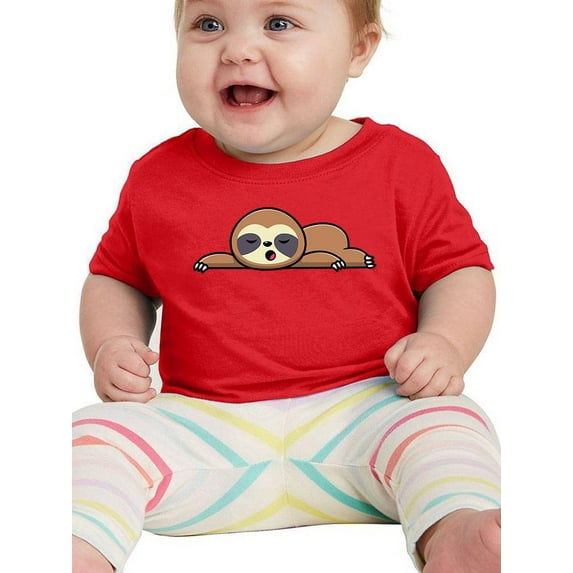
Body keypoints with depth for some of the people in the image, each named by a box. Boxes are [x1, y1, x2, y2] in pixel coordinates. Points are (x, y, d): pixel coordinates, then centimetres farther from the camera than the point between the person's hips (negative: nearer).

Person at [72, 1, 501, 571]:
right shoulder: (158, 177, 5)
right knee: (100, 435, -18)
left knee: (442, 421, -27)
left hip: (363, 409, -1)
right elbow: (116, 279, 18)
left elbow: (461, 269, 7)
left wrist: (445, 344, -14)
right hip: (201, 426, 2)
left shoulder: (402, 165, 1)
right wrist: (110, 347, -2)